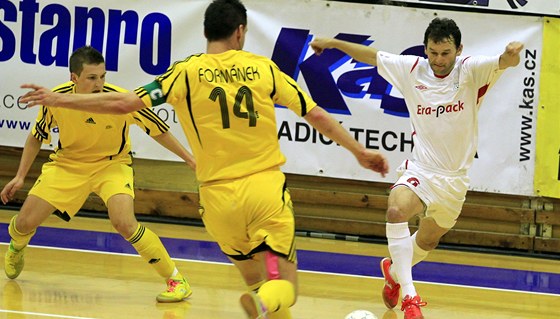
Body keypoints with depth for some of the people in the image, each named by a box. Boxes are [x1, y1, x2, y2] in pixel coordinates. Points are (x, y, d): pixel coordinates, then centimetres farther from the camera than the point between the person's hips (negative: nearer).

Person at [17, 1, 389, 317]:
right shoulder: (263, 68, 3)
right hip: (267, 188, -1)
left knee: (257, 280, 21)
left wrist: (59, 100, 6)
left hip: (220, 194, 1)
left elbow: (125, 103, -4)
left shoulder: (188, 72, 0)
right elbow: (316, 114, 7)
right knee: (284, 285, 1)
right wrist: (360, 150, 19)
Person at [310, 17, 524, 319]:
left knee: (427, 241, 18)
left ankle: (394, 269, 53)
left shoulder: (470, 70, -13)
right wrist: (333, 43, 14)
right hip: (419, 169, 0)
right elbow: (372, 55, 10)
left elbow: (503, 62, -32)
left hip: (453, 179, 0)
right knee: (396, 211, -32)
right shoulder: (412, 69, -5)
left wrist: (511, 54, -55)